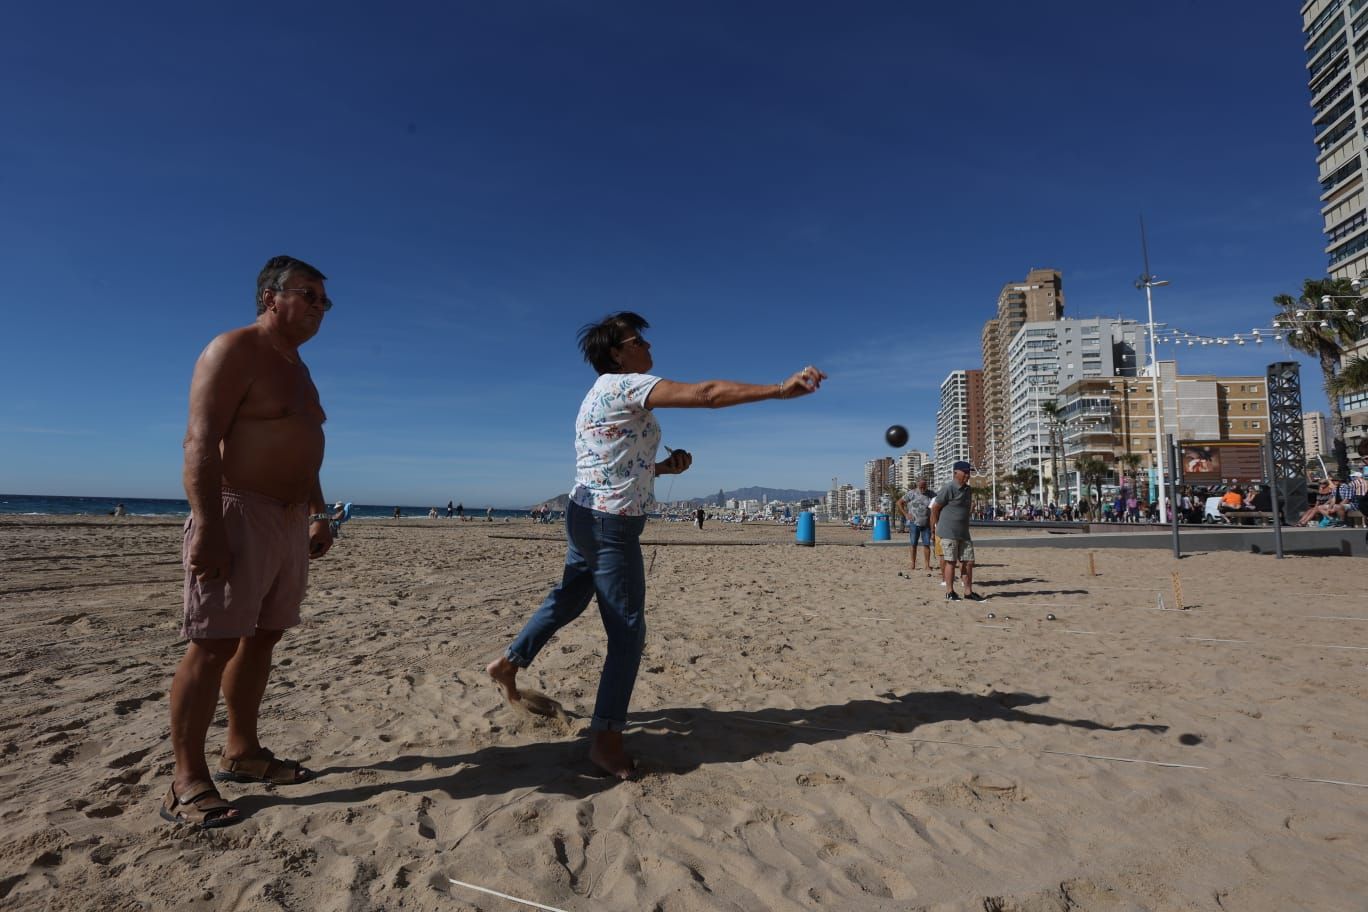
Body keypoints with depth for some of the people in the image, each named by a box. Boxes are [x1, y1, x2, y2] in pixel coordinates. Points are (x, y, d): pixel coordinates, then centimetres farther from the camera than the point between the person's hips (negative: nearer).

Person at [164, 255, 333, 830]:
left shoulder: (296, 367, 19)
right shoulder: (234, 352, -8)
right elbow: (200, 443, -18)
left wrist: (318, 515, 18)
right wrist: (207, 526, -25)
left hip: (290, 521, 9)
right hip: (238, 514, -9)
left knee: (262, 637, 12)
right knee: (213, 644, -6)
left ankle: (241, 752, 23)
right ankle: (187, 781, 2)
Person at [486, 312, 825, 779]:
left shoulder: (602, 394, 16)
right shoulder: (624, 385, -14)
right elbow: (706, 394, -23)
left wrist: (664, 467, 7)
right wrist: (780, 388, -23)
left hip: (586, 514, 10)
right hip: (612, 524, -10)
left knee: (569, 597, 27)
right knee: (627, 631, -2)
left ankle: (509, 661, 40)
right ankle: (606, 738, 5)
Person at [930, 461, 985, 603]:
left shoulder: (969, 490, 10)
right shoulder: (949, 489, -14)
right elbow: (934, 509, -9)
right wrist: (939, 527, -2)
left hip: (964, 533, 7)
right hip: (948, 533, -7)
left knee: (968, 562, 7)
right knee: (951, 561, -1)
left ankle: (968, 592, 16)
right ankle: (949, 592, 10)